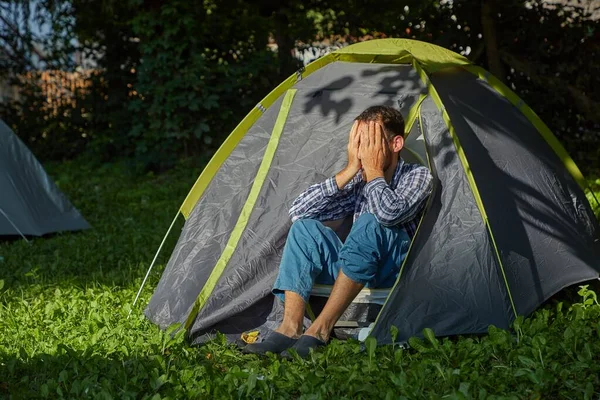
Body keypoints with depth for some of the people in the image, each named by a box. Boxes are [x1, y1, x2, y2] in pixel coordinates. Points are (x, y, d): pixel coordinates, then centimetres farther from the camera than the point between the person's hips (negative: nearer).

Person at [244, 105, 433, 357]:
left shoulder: (418, 176, -6)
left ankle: (320, 330, -36)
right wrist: (351, 170, -8)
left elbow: (389, 213, -31)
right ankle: (290, 327, -28)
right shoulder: (358, 182, 9)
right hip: (358, 275, 5)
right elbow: (298, 211, -4)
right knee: (305, 226, -14)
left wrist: (373, 170, -14)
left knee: (370, 223, -34)